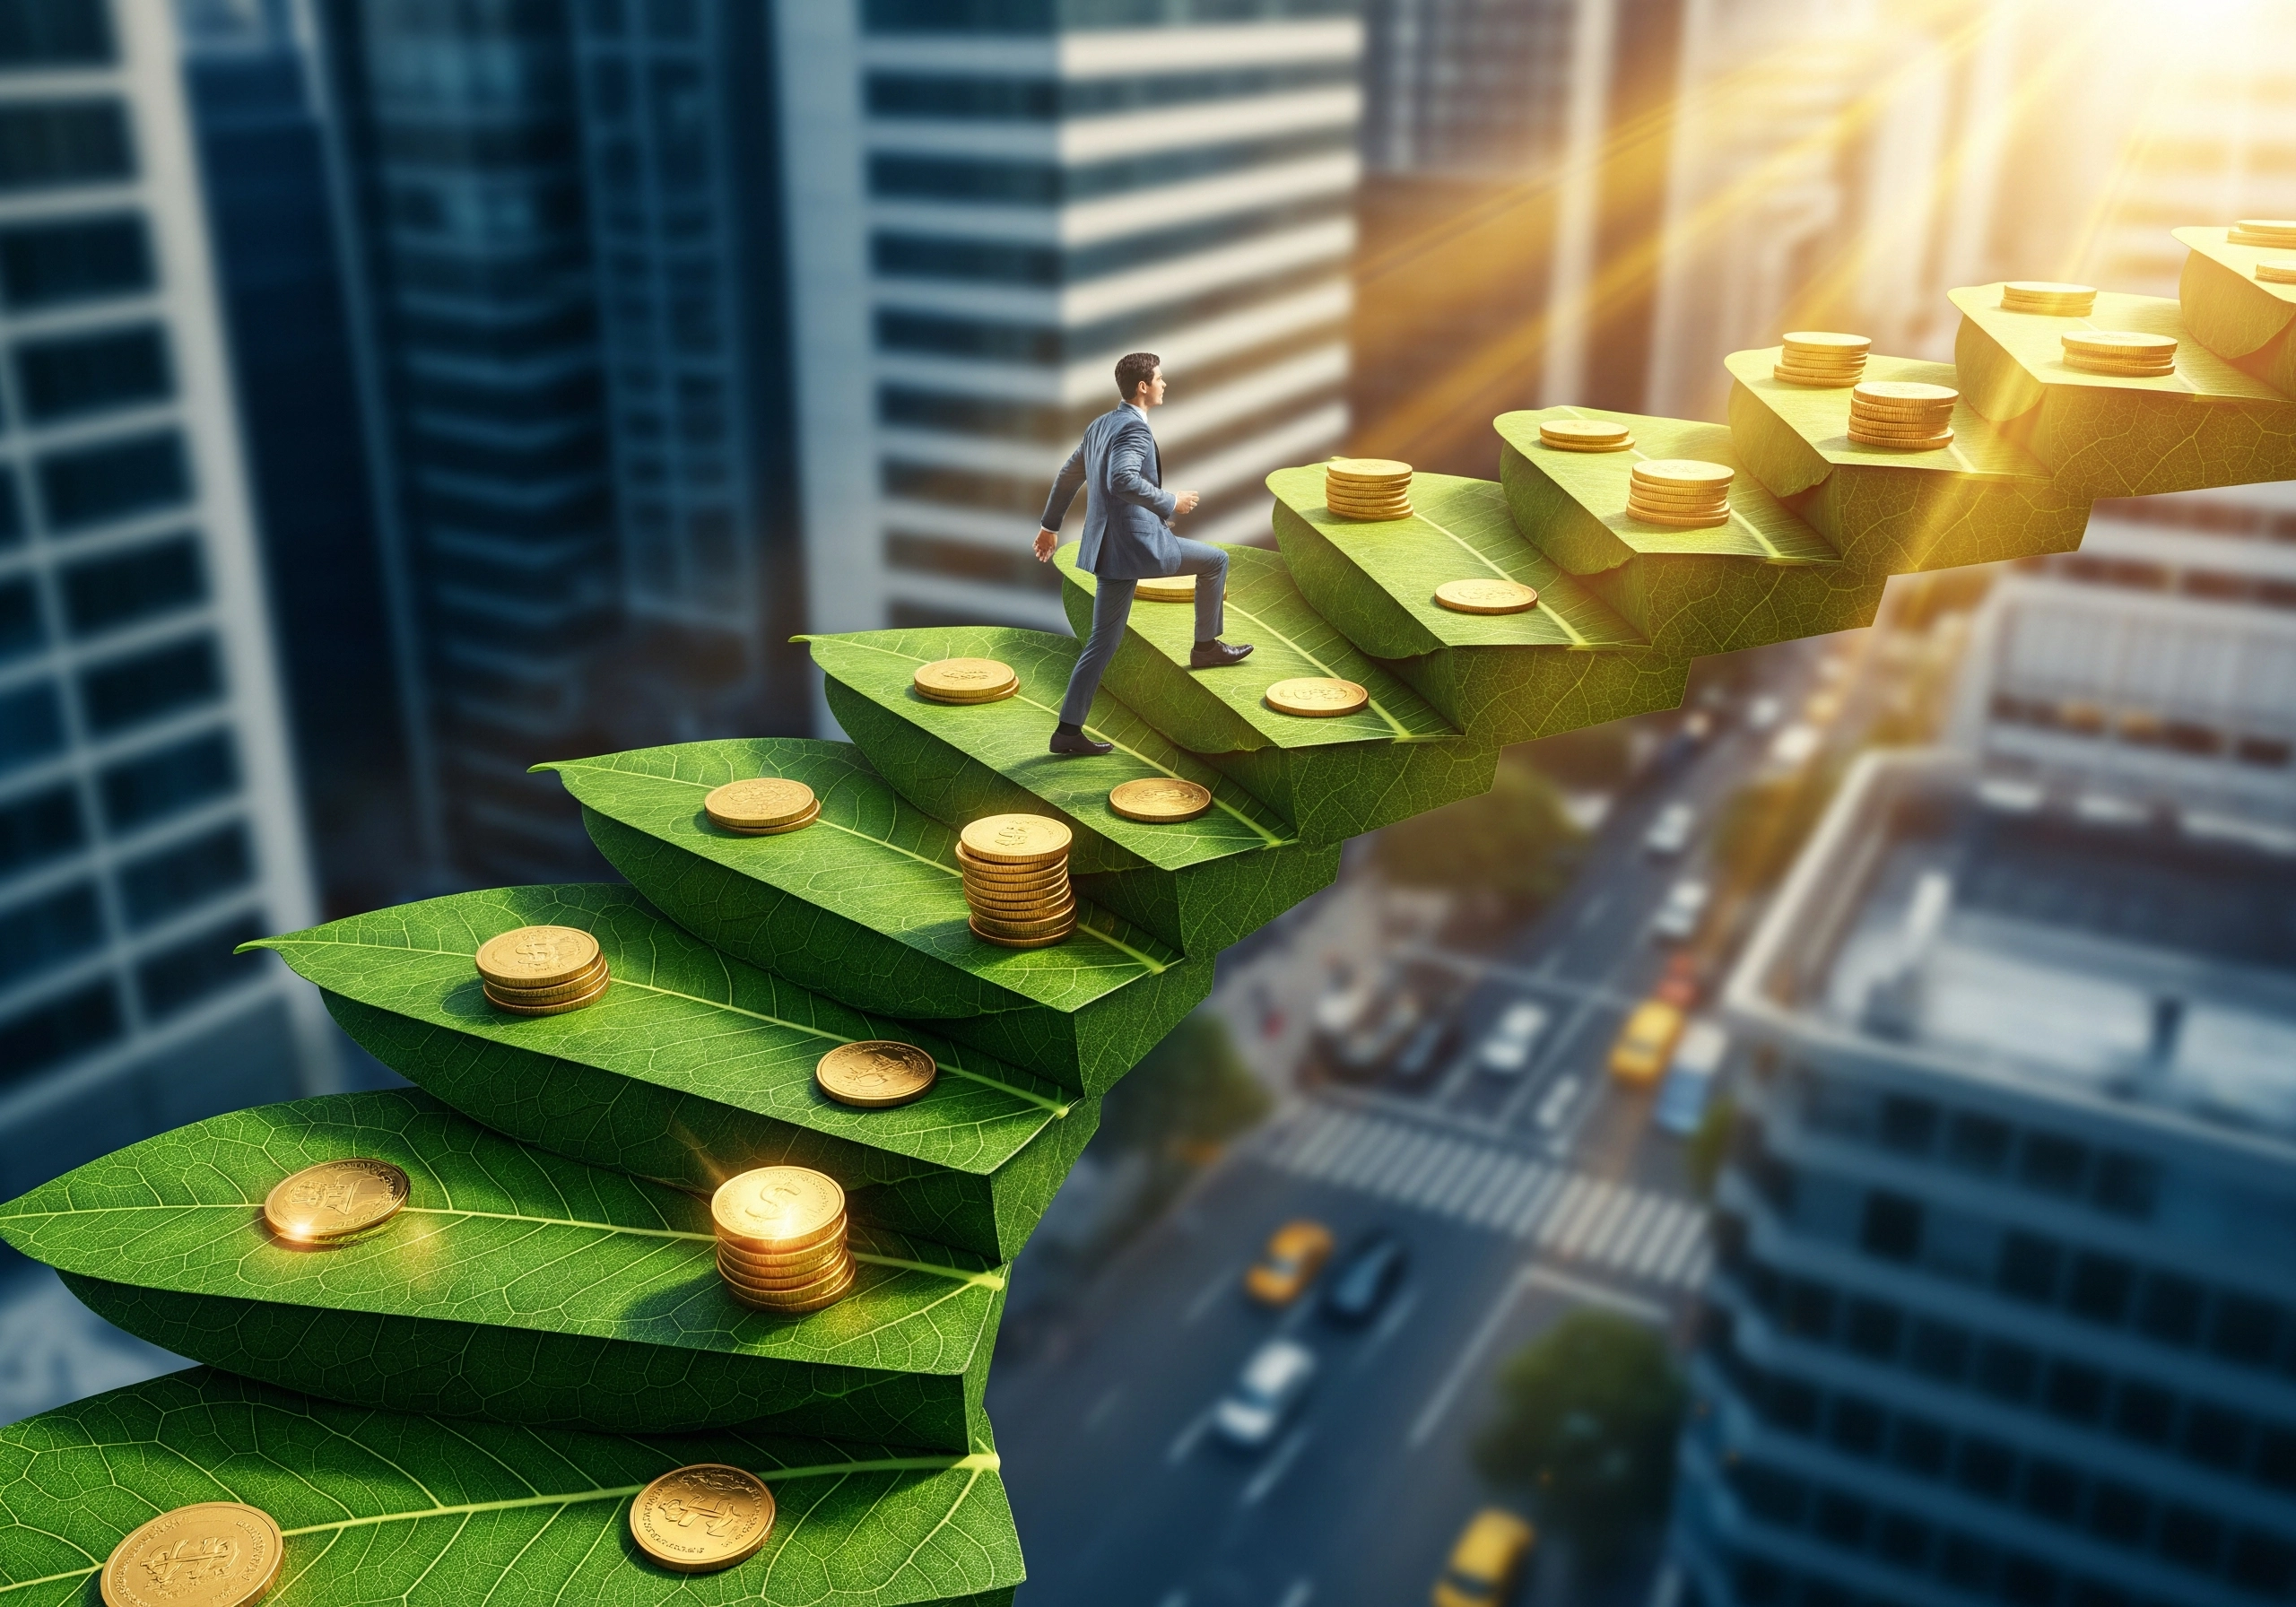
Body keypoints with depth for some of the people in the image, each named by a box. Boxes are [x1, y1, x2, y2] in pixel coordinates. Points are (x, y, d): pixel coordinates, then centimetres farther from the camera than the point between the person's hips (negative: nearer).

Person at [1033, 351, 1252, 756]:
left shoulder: (1099, 426, 16)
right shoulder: (1134, 428, -13)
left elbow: (1068, 475, 24)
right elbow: (1122, 480, -30)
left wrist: (1050, 524, 34)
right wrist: (1170, 503, -18)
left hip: (1109, 548, 9)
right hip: (1139, 544, -9)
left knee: (1103, 641, 10)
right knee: (1215, 560, 10)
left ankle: (1068, 730, 8)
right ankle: (1206, 646, 22)